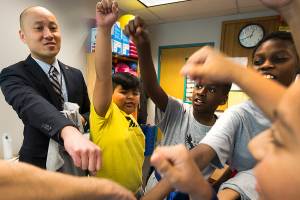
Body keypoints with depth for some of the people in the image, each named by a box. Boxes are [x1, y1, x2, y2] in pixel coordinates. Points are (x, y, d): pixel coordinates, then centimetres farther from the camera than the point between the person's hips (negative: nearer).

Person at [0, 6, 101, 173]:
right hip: (39, 165, -4)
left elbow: (89, 111, 7)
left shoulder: (76, 74, 0)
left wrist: (81, 120, -17)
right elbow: (30, 104, -35)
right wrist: (69, 131, -54)